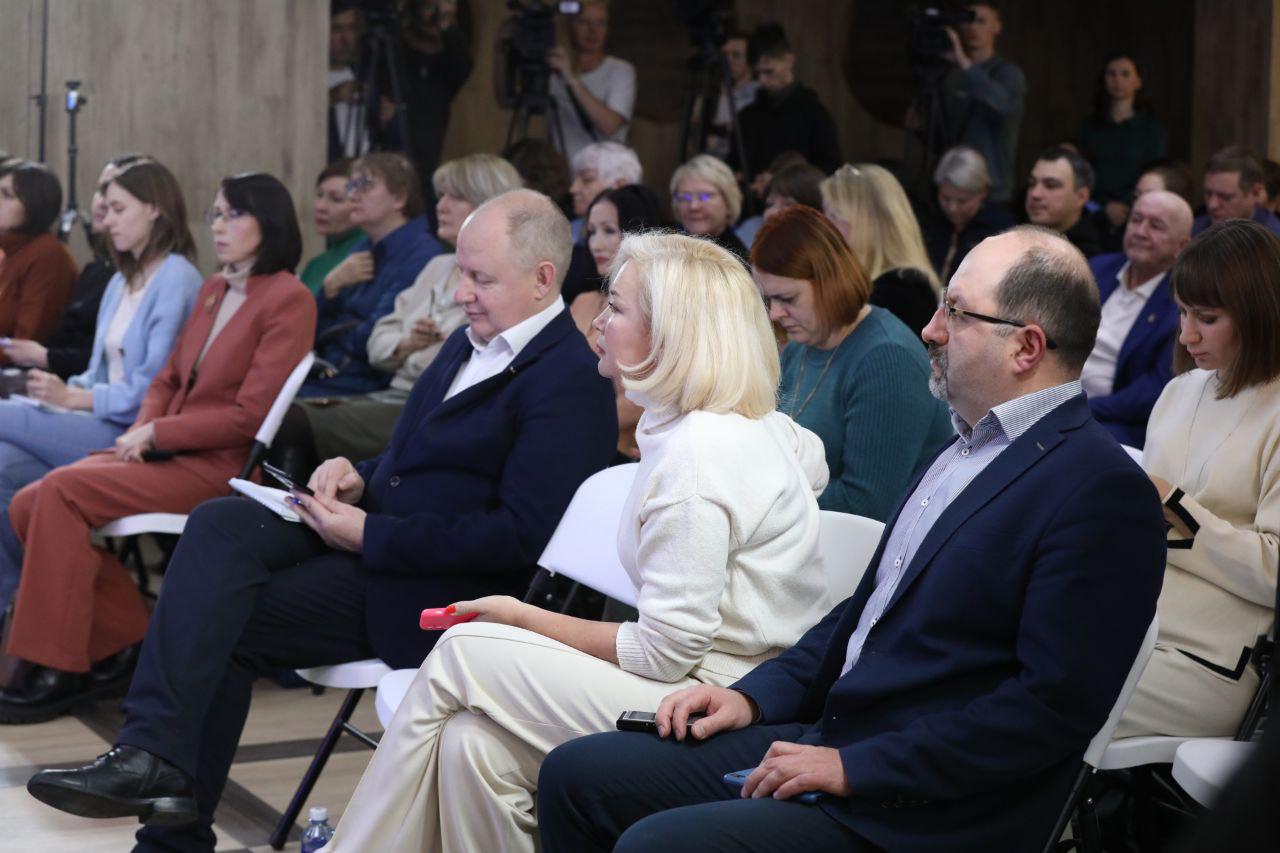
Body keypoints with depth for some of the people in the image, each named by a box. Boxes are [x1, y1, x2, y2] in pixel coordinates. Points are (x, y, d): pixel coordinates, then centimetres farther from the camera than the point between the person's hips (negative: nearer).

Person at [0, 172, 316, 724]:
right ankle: (121, 641, 0)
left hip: (220, 467, -8)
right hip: (166, 453, 9)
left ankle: (61, 672, -17)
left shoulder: (288, 300, -8)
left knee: (62, 491, -24)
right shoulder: (214, 291, 19)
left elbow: (250, 416, -14)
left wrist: (156, 434, -11)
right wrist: (139, 433, 1)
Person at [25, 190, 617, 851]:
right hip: (369, 530, 9)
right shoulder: (470, 344, 16)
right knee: (220, 523, -16)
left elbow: (518, 537, -21)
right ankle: (155, 758, -20)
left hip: (434, 586, -9)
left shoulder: (570, 382, -15)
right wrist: (359, 476, 2)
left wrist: (369, 534, -19)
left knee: (223, 622, -17)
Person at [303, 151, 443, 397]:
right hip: (326, 374, 8)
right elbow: (315, 332, 15)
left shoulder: (422, 255, -9)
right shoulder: (361, 252, 19)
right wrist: (331, 285, -1)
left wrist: (333, 334, 4)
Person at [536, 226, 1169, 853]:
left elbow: (1054, 706, -21)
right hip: (825, 735, 9)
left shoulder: (1102, 492, -15)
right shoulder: (968, 446, 16)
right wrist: (754, 696, 8)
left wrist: (853, 768, -20)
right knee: (574, 774, 3)